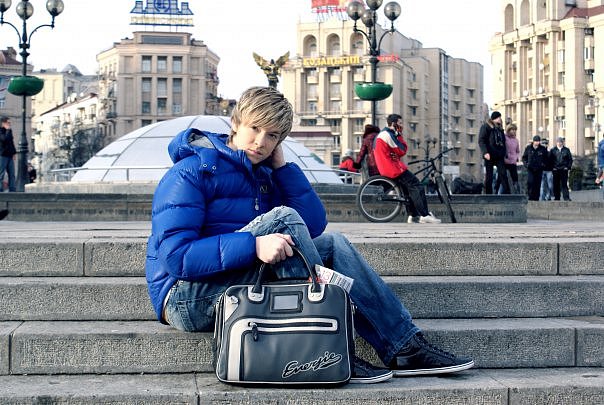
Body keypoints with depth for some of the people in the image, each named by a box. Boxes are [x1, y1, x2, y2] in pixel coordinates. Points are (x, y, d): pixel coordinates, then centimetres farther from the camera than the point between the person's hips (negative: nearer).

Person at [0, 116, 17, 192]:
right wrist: (8, 130, -16)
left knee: (12, 174, 5)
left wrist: (14, 153, 18)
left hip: (10, 155, 7)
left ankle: (12, 189, 7)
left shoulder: (9, 131, 16)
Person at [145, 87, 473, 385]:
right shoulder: (190, 173, -11)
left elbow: (314, 226, 5)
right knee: (282, 218, -25)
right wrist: (253, 246, -35)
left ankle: (404, 348, -9)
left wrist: (281, 165, 0)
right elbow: (175, 255, -23)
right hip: (187, 297, -7)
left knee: (333, 244, -3)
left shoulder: (264, 174, 13)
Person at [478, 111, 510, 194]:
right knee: (488, 177, -1)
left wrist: (504, 155, 14)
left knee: (503, 175, -5)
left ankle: (507, 194, -9)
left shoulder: (500, 128, 19)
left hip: (499, 156, 5)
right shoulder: (486, 127, -1)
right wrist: (485, 152, -22)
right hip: (490, 156, -5)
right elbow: (481, 141, -10)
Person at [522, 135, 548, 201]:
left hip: (539, 169, 1)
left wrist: (543, 164, 0)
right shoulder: (528, 148, 4)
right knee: (530, 182, -15)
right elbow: (524, 157, 12)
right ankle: (530, 196, -6)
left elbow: (546, 158, 16)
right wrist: (526, 164, -4)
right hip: (530, 169, -1)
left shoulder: (543, 149, 5)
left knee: (538, 184, 1)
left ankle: (536, 198, 7)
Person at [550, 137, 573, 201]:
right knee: (556, 184, 3)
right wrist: (552, 167, -2)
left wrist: (568, 167, -2)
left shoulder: (566, 150, 8)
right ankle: (557, 197, 9)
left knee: (564, 184, -6)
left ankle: (566, 197, -7)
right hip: (555, 170, 1)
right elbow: (550, 159, 9)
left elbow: (570, 159, 10)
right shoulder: (553, 150, 8)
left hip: (564, 169, -1)